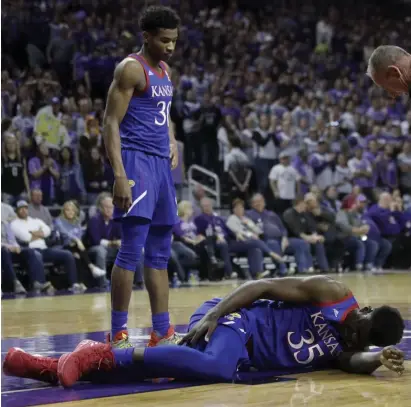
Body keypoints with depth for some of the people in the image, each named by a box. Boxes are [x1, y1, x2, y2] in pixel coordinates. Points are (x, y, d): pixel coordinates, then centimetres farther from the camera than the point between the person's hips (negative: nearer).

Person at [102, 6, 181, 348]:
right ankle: (118, 333, -7)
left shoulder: (165, 72, 17)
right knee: (132, 250, -13)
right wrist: (120, 174, -23)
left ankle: (162, 331, 16)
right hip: (137, 162, -9)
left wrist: (172, 142, 12)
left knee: (159, 253, 10)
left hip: (162, 164, 9)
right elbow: (111, 123, -15)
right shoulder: (131, 69, -10)